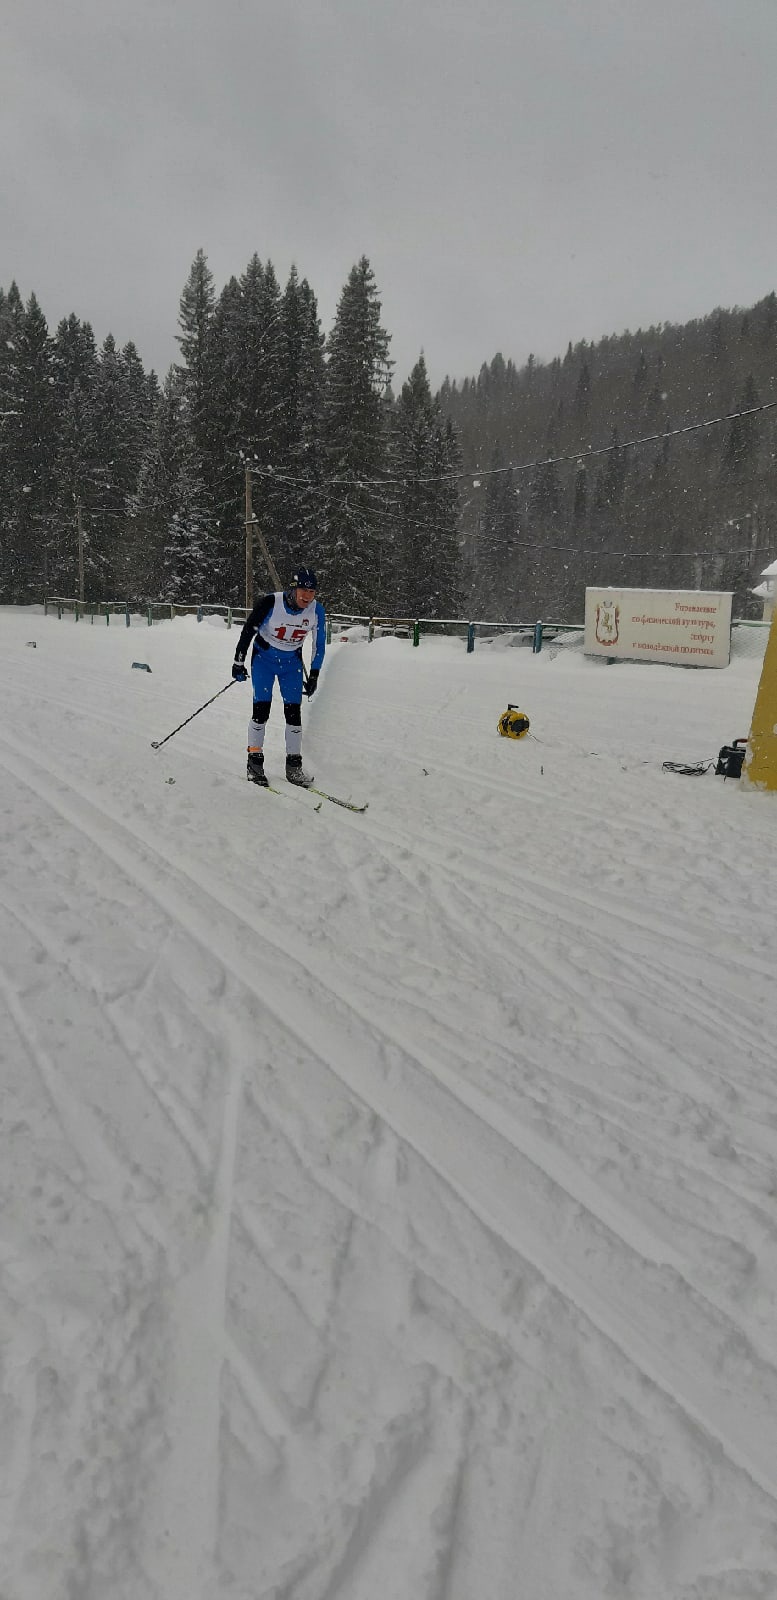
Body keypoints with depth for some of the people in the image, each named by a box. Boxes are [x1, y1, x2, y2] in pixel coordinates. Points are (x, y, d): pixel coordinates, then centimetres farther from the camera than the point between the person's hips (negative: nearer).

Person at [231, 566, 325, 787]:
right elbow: (248, 630, -12)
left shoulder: (316, 610, -15)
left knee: (294, 711, -2)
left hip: (292, 662, 3)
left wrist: (314, 675, 4)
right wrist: (238, 663, -7)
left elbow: (319, 643, 1)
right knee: (261, 709, -10)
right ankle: (254, 762, 2)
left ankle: (294, 766, 7)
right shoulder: (271, 603, -24)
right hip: (264, 658, -3)